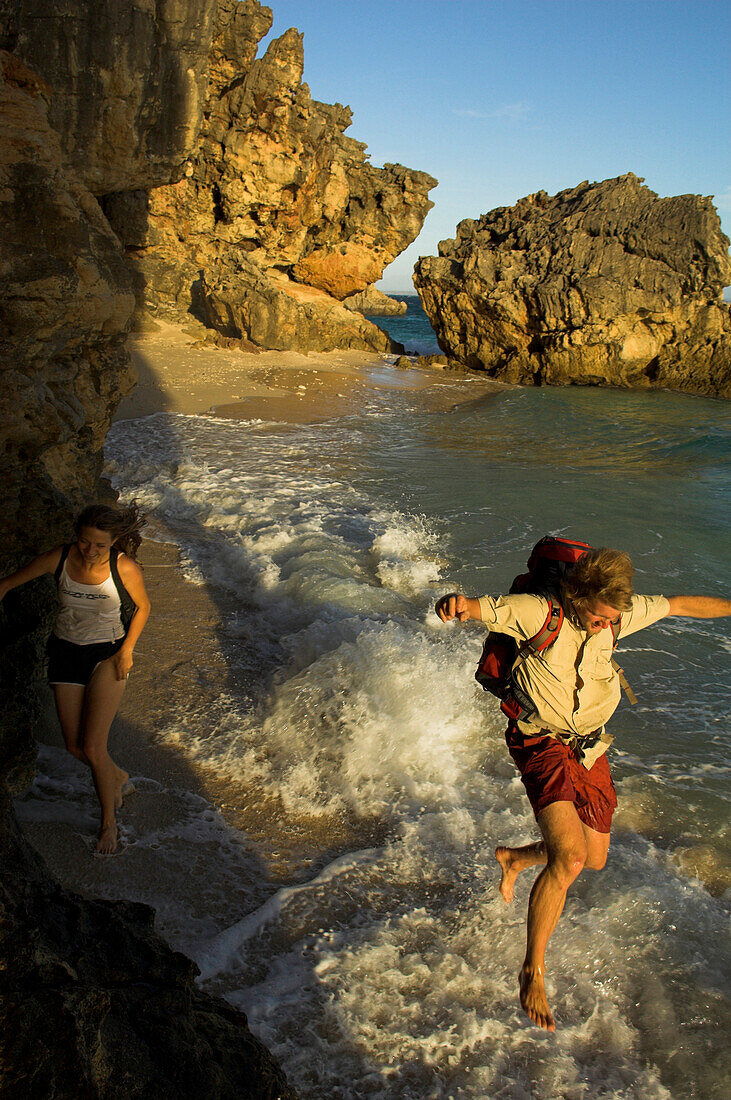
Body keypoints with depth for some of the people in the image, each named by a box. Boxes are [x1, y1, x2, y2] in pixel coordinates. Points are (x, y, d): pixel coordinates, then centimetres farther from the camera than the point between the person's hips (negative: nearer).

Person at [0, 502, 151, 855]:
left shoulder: (124, 567, -20)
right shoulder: (59, 558, -15)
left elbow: (143, 606, -2)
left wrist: (127, 648, -10)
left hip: (107, 654, -3)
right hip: (65, 651, 3)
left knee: (93, 748, -10)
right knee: (75, 747, 5)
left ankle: (109, 821, 13)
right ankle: (117, 777, 38)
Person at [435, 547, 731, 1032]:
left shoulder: (621, 612, -6)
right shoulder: (540, 614, -22)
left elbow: (681, 604, 8)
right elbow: (478, 608, -25)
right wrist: (456, 603, -49)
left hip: (589, 747, 7)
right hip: (542, 743, -6)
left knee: (594, 860, 15)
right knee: (569, 857, -23)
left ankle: (513, 858, 45)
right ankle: (533, 972, -5)